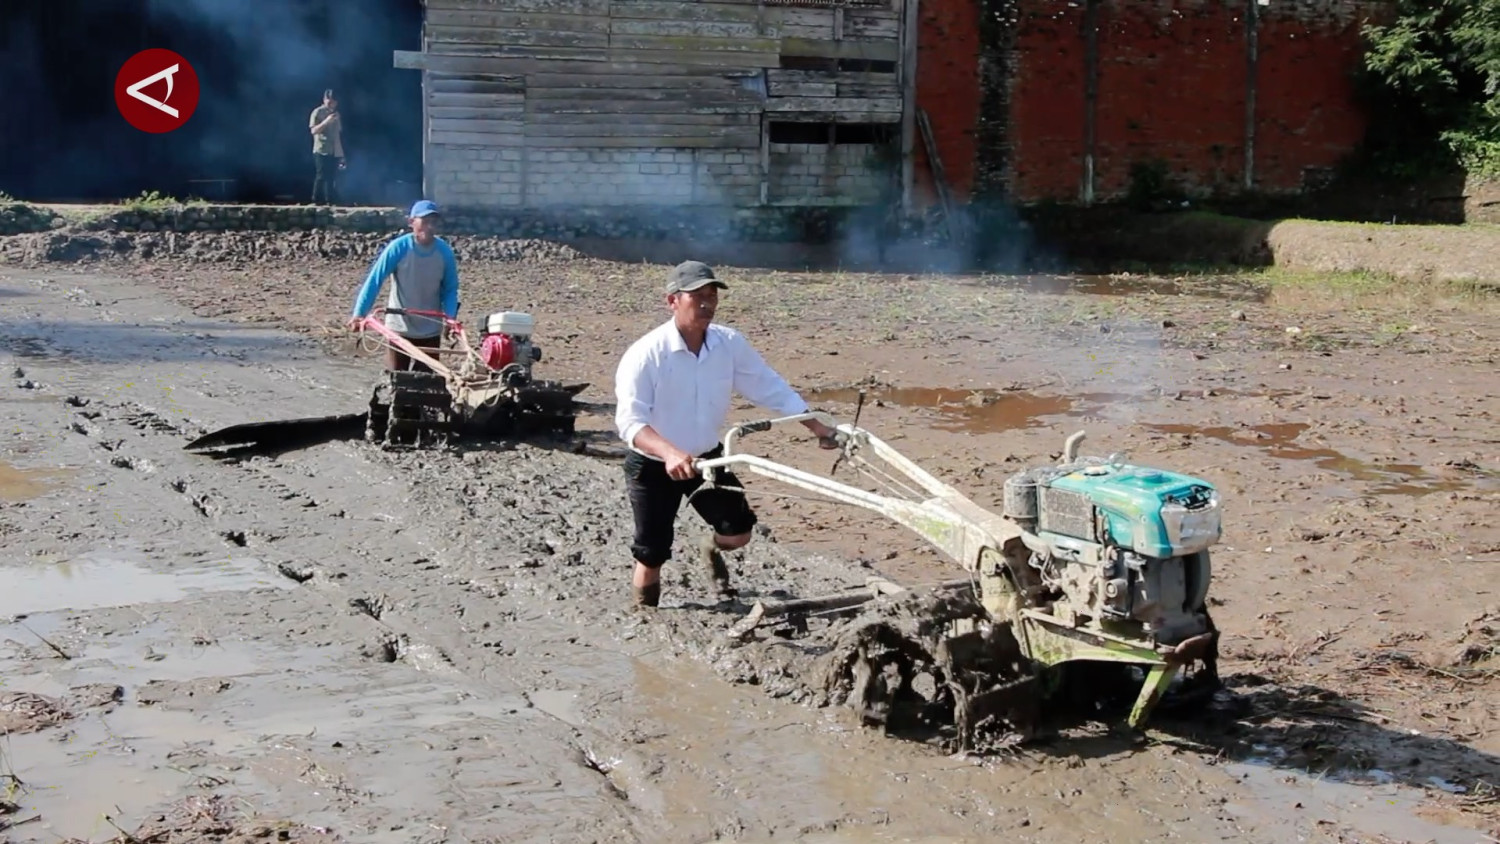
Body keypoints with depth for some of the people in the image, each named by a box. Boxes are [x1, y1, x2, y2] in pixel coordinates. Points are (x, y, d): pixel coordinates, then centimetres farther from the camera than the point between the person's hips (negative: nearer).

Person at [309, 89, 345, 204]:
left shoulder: (336, 114, 15)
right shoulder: (317, 112, -2)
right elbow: (313, 130, -11)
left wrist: (342, 154, 12)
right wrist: (326, 121, -24)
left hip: (335, 152, 5)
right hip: (321, 151, -5)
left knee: (332, 178, 2)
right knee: (321, 176, -8)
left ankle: (331, 202, 4)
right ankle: (314, 202, -4)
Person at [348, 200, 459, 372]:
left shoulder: (445, 252, -10)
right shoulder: (398, 248, -16)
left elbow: (450, 289, 0)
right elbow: (374, 280, -16)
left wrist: (450, 317, -18)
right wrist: (359, 313, -25)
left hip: (430, 330, 2)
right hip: (398, 328, -2)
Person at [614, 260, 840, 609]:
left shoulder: (730, 344, -12)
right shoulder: (645, 354, -28)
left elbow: (771, 387, -3)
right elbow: (630, 420, -36)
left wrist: (819, 427, -7)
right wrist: (670, 452, -54)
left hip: (707, 457, 5)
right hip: (653, 466, -4)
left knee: (739, 531, 9)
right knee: (652, 556, 4)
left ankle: (711, 550, 45)